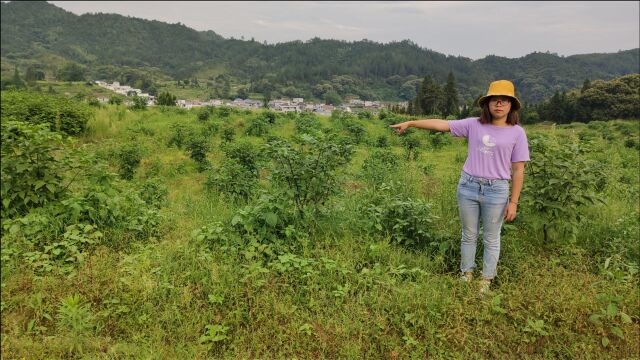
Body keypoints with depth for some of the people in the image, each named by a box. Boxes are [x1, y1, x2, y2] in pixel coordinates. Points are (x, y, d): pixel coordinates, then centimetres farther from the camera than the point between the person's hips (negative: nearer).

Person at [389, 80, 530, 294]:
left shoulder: (517, 132, -2)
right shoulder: (473, 125, 1)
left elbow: (518, 170, -2)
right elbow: (441, 124, -2)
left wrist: (513, 202, -4)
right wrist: (410, 123, -6)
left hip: (496, 190, -1)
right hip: (468, 186, 2)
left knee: (491, 239, 11)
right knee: (469, 235, 15)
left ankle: (486, 280, 27)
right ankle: (467, 275, 31)